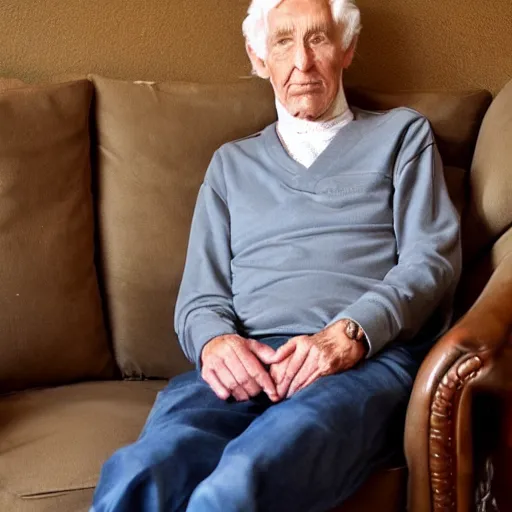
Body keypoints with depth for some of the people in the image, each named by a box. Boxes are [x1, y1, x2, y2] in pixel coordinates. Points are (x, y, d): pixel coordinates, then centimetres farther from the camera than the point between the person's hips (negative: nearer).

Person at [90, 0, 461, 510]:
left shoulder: (402, 134, 22)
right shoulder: (232, 163, 29)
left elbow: (433, 257, 8)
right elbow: (200, 295, 20)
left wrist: (351, 332, -12)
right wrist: (215, 340, -6)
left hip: (370, 357, -2)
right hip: (249, 361, 3)